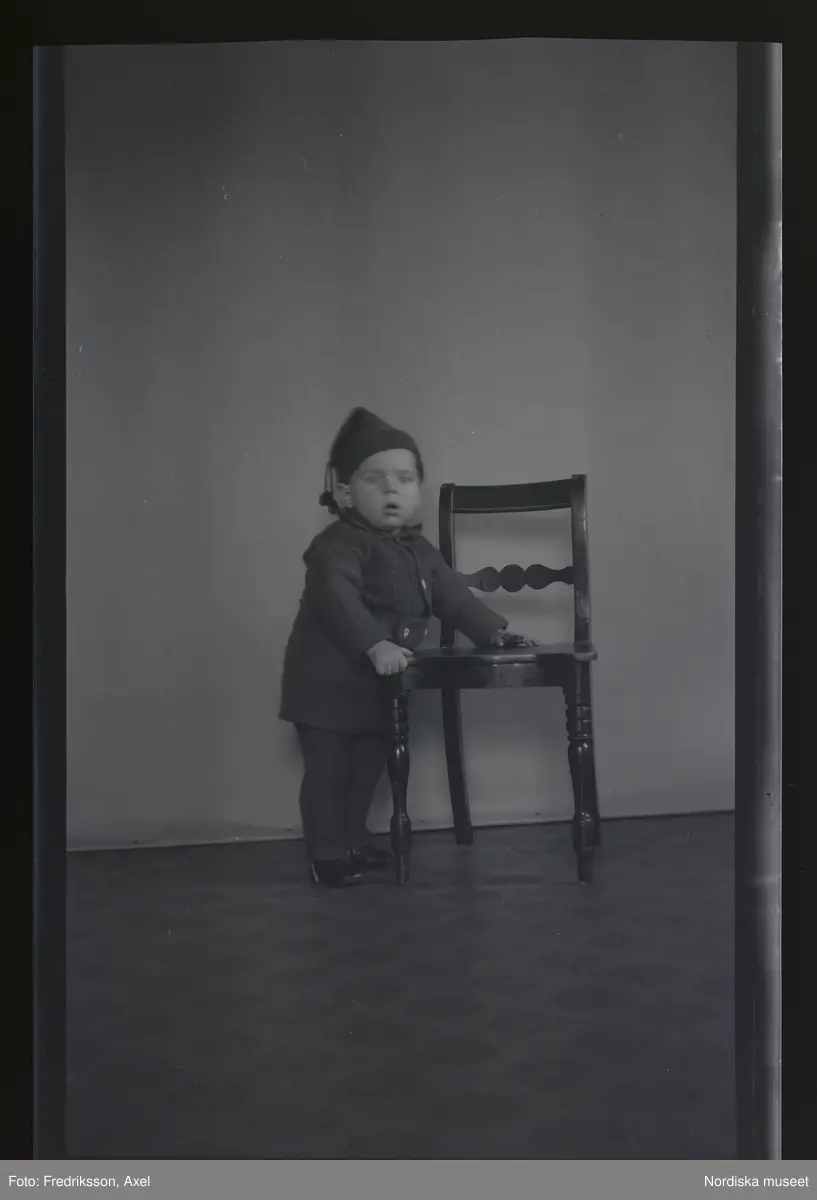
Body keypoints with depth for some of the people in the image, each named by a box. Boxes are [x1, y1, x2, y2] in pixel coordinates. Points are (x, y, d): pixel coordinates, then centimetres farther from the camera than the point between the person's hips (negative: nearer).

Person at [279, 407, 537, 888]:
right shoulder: (339, 544, -19)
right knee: (329, 770, -1)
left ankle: (354, 839, 34)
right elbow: (336, 597, -34)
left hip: (379, 683, 8)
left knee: (369, 766, 18)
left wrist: (496, 631, 5)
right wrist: (375, 645, -46)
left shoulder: (419, 550, 9)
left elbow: (454, 594, 15)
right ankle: (328, 854, 10)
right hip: (329, 681, -8)